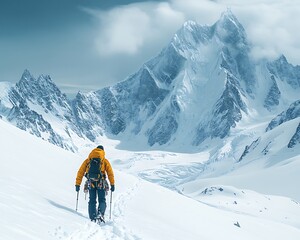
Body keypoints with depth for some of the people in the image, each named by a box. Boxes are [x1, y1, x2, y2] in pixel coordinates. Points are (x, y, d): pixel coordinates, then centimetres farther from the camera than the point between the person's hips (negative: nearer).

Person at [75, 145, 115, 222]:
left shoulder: (87, 160, 16)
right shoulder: (105, 161, 12)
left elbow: (80, 172, 12)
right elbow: (110, 173, 4)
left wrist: (77, 184, 14)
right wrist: (112, 184, 5)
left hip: (91, 183, 1)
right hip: (101, 183, -1)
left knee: (92, 201, 11)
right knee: (102, 200, 8)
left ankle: (92, 218, -1)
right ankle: (100, 213, -18)